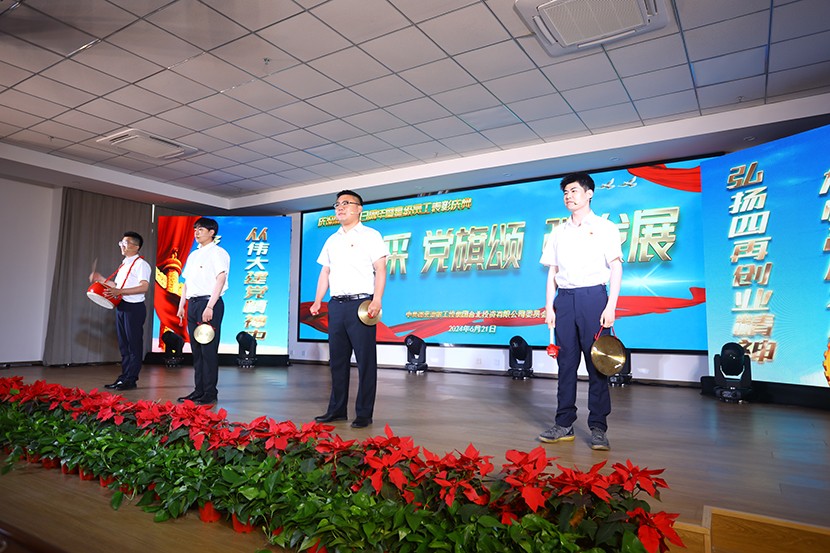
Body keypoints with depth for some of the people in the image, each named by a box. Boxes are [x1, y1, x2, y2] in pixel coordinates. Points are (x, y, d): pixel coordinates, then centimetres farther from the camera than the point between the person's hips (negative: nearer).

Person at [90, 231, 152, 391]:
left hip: (134, 307, -9)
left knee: (134, 345, -2)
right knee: (123, 344, 12)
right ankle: (123, 377, 20)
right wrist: (101, 279, 15)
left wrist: (120, 291, -26)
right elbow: (117, 286, 24)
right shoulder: (124, 264, 20)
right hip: (121, 306, 9)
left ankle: (131, 379, 3)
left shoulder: (140, 264, -9)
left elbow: (144, 287, -21)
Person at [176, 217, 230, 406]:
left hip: (209, 304, -8)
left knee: (208, 350, -6)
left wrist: (209, 307, -21)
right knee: (196, 350, 10)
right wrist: (181, 305, 13)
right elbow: (187, 282, 22)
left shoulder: (217, 253, -4)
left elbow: (220, 280, -14)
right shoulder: (193, 255, 20)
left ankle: (210, 393, 0)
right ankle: (199, 390, 17)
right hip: (193, 304, 8)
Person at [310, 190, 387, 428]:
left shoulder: (370, 236, 1)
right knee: (337, 359, 11)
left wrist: (377, 300, -18)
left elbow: (380, 269, -7)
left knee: (365, 361, -2)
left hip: (361, 303, -6)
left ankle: (364, 414, 5)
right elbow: (325, 272, 20)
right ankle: (337, 409, 21)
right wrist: (317, 301, 10)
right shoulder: (332, 240, 20)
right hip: (336, 304, 6)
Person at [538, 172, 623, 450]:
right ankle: (564, 424, 11)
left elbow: (616, 268, -1)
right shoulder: (558, 232, 16)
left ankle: (598, 428, 5)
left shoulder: (605, 227, 5)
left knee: (597, 364, -3)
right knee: (566, 363, 5)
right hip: (564, 298, 4)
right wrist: (549, 307, 6)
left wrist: (611, 306, -11)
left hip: (593, 296, -4)